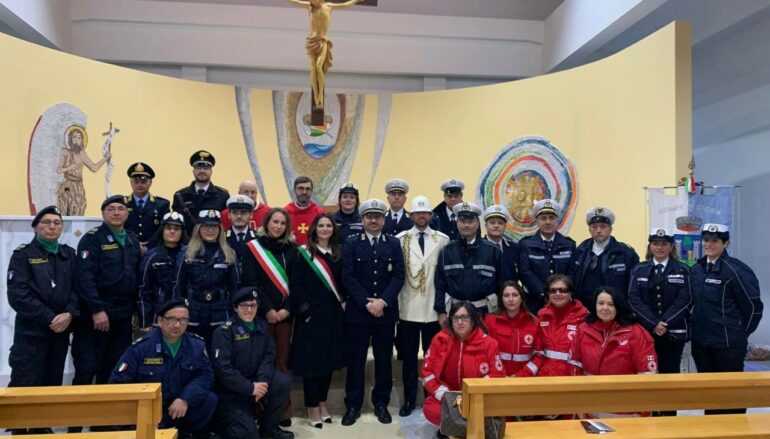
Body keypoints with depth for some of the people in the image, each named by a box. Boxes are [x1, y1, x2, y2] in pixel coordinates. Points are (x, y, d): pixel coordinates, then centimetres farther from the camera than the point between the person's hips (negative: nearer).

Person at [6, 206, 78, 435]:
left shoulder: (69, 255, 11)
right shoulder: (23, 255, -2)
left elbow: (78, 288, 5)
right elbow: (18, 296, -12)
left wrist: (69, 314, -13)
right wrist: (49, 318, -16)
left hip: (61, 330, 4)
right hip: (31, 330, -4)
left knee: (52, 385, 10)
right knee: (25, 386, -5)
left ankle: (41, 429, 24)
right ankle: (18, 431, 10)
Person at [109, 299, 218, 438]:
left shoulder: (197, 344, -3)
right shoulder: (141, 347, -11)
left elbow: (206, 375, -7)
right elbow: (117, 382, -10)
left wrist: (185, 398, -25)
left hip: (182, 407, 2)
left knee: (210, 399, -21)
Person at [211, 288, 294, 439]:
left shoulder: (261, 326, 5)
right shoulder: (224, 332, -13)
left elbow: (269, 356, 0)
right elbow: (222, 368, -20)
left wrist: (262, 380, -19)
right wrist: (250, 388, -23)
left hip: (256, 380, 6)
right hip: (232, 390, -5)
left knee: (284, 381, -21)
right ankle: (226, 419, 16)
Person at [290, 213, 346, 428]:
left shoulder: (338, 253, 9)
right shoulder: (304, 253, -4)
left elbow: (342, 282, 13)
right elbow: (295, 284, -9)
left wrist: (343, 303, 1)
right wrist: (304, 310, -14)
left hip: (333, 315, 4)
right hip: (311, 314, -4)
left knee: (329, 358, 11)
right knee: (311, 360, 1)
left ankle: (322, 402, 27)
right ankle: (312, 406, 15)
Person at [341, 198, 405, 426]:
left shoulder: (394, 244, 6)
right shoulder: (351, 243, 1)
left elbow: (398, 276, -2)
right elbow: (347, 277, -6)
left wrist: (383, 301, -14)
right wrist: (366, 303, -13)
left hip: (386, 311, 2)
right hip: (357, 311, -1)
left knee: (384, 359, 10)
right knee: (355, 360, 5)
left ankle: (381, 403, 24)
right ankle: (353, 405, 18)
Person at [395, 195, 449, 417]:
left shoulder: (442, 240, 2)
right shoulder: (400, 239, 2)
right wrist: (394, 299, -2)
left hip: (433, 307, 0)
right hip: (408, 307, 0)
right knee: (409, 356, 9)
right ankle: (409, 399, 22)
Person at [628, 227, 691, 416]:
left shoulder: (682, 270, 5)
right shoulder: (639, 270, 6)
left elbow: (684, 299, -6)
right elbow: (634, 300, -3)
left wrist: (665, 323, -15)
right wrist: (653, 324, -14)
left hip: (674, 332, 0)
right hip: (645, 331, 1)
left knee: (670, 374, 5)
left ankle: (669, 417, 15)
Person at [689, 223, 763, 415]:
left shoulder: (736, 270, -12)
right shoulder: (696, 269, 6)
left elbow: (754, 306, -8)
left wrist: (740, 332, -1)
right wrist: (698, 327, 14)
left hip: (728, 342, -6)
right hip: (701, 341, 6)